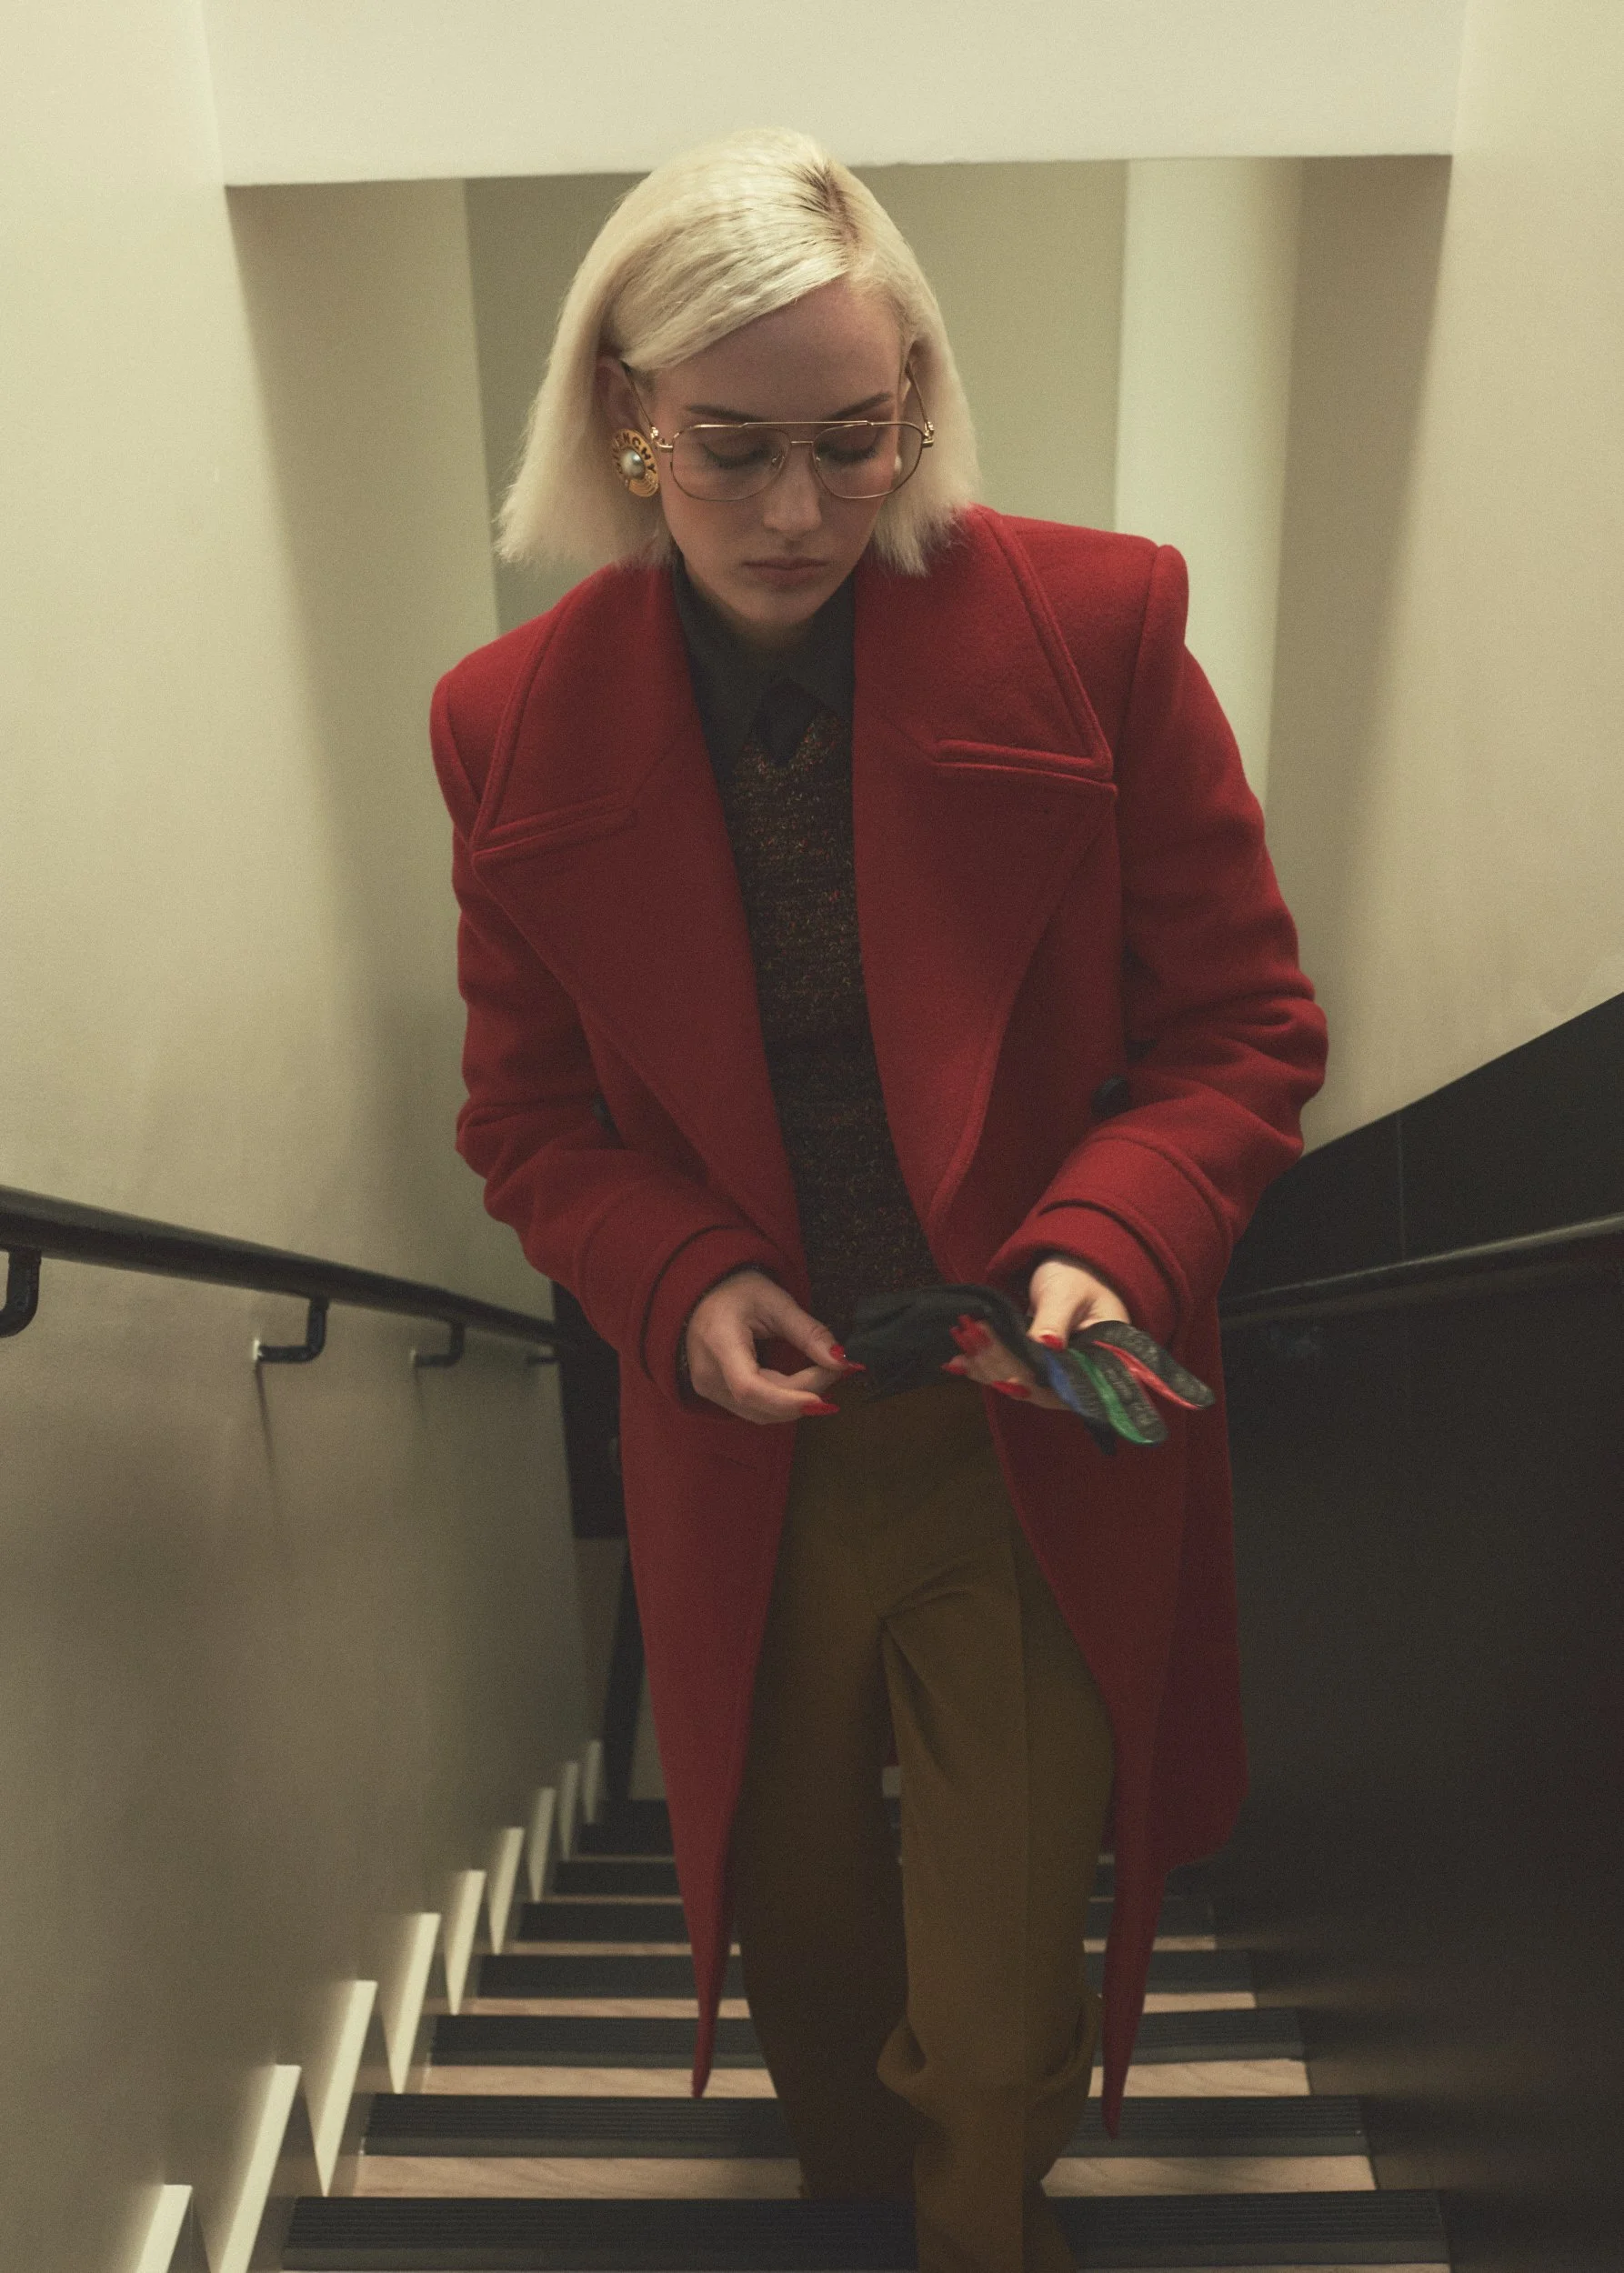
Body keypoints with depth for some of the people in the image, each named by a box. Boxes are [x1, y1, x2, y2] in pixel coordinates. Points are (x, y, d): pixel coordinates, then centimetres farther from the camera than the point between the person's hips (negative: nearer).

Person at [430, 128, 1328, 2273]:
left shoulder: (1096, 626, -11)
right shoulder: (518, 722, -5)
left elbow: (1245, 1024, -5)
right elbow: (531, 1113, 3)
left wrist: (1105, 1245, -21)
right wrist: (682, 1286, -14)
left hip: (1037, 1458, -2)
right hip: (745, 1454, 3)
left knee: (1002, 2031, 9)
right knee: (801, 1930, 24)